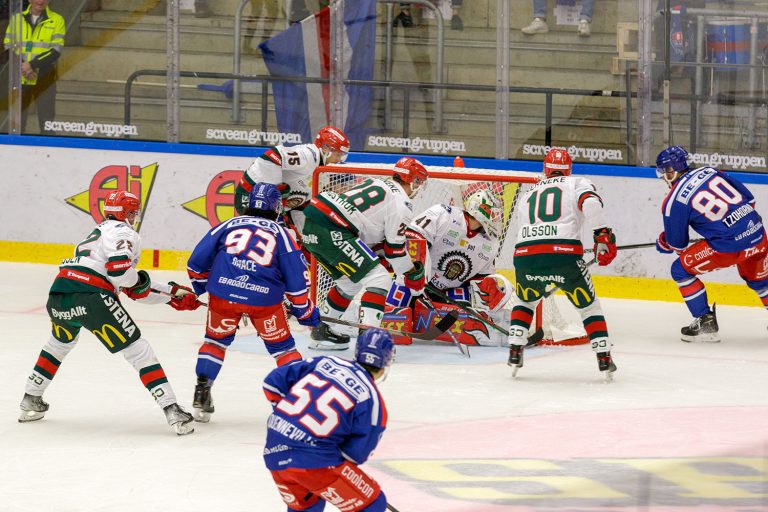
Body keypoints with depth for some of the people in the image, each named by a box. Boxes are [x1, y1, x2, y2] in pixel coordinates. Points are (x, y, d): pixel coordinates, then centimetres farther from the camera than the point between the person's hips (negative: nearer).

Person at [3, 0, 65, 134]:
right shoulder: (16, 19, 6)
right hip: (21, 81, 2)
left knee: (46, 126, 1)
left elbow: (56, 51, -9)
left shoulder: (57, 20, -1)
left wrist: (31, 65, -19)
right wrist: (22, 67, -13)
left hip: (44, 81, -2)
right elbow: (8, 46, 3)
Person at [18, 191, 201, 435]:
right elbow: (120, 272, -14)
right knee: (139, 350, -4)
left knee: (60, 343, 38)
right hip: (90, 297, -8)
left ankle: (31, 401, 44)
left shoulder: (100, 232, 34)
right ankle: (172, 411, -13)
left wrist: (173, 294, 31)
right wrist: (141, 280, 7)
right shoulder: (121, 231, 6)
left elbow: (135, 290, 34)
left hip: (58, 296, 8)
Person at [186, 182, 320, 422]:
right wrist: (305, 311, 22)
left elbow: (197, 261, 13)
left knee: (216, 339, 23)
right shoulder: (280, 234, 12)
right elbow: (296, 279, 10)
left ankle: (201, 397, 19)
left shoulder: (229, 225, 14)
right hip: (264, 299, -1)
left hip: (223, 293, 1)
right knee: (282, 346, 16)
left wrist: (200, 285, 32)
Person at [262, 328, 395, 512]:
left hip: (274, 453, 7)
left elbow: (274, 381, 13)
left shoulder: (326, 362, 11)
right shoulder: (372, 400, -3)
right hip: (314, 461, -6)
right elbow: (357, 453, -3)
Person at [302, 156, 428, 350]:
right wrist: (411, 272, 15)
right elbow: (394, 246, 2)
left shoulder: (378, 184, 25)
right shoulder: (402, 203, -1)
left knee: (350, 283, 26)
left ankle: (322, 332, 34)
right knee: (380, 281, -7)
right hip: (331, 231, -9)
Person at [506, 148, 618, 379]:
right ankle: (604, 359, 10)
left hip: (525, 254, 3)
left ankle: (515, 352, 22)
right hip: (564, 253, -3)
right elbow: (590, 203, -5)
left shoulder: (527, 195, 32)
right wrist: (602, 235, -6)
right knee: (588, 305, 16)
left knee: (524, 300, 32)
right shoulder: (577, 183, 17)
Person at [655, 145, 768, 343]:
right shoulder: (709, 171, 13)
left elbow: (678, 244, 6)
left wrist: (664, 243, 29)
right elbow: (749, 198, 15)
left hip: (729, 245, -6)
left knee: (681, 269, 11)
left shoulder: (673, 201, -3)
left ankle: (706, 324, 11)